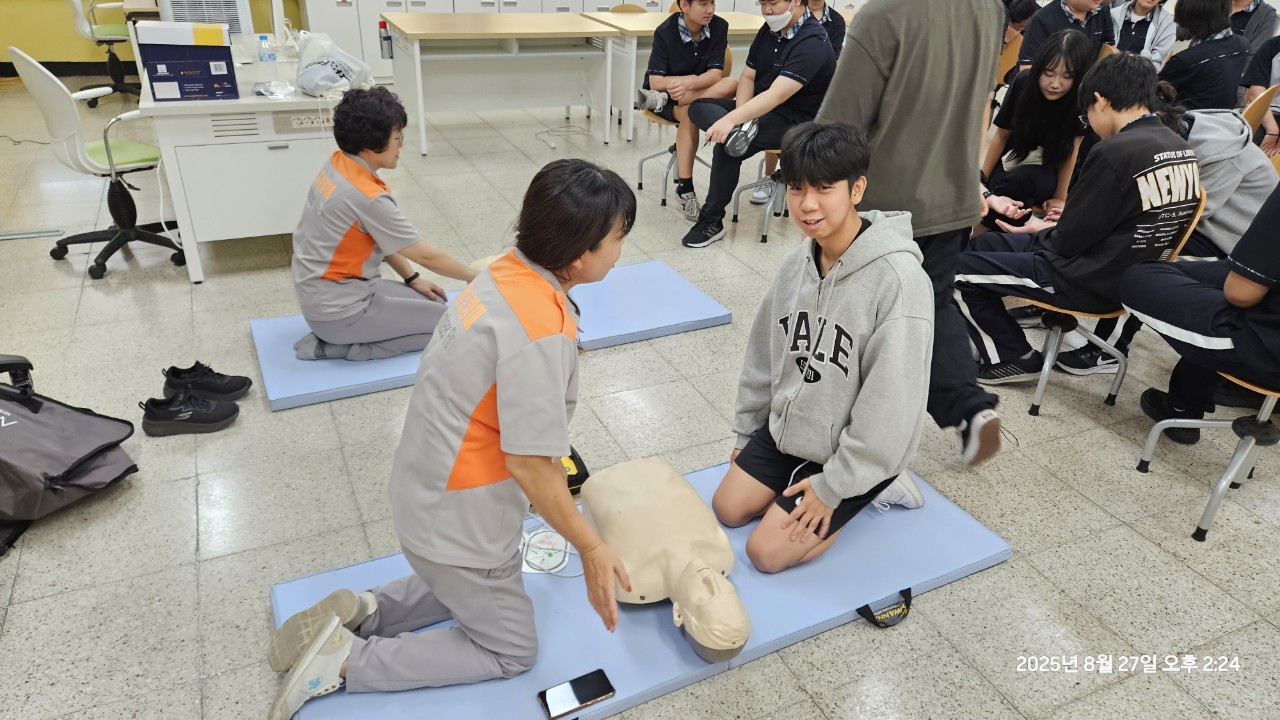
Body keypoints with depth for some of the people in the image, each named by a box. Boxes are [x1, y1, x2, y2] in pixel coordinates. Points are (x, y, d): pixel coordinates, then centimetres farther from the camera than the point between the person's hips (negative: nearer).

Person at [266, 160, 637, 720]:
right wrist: (591, 549, -14)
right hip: (459, 519, -8)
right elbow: (529, 464, -26)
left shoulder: (506, 272, -4)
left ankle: (360, 613, 19)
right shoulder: (541, 333, -31)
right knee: (511, 650, 14)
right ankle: (346, 659, 9)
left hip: (425, 491, 8)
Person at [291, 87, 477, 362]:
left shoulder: (338, 164, -1)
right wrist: (476, 278, -3)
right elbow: (426, 256, -17)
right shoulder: (367, 197, -27)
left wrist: (412, 279, 9)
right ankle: (337, 345, -4)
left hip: (321, 294, 9)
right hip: (337, 311, -9)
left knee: (435, 304, 15)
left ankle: (333, 337, 10)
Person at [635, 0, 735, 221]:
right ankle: (684, 187, -31)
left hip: (700, 93, 4)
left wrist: (689, 83, -36)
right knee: (689, 112, -37)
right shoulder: (665, 31, -19)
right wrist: (696, 79, -22)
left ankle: (662, 100, -21)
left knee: (731, 85, -28)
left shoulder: (719, 26, -11)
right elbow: (655, 82, -23)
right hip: (665, 91, -3)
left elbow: (715, 74, -16)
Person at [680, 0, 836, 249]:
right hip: (760, 108, 8)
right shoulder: (769, 30, 4)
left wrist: (731, 120, -39)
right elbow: (748, 76, 8)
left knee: (727, 145, -28)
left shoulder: (812, 42, -21)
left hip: (796, 122, -8)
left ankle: (712, 222, -14)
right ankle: (740, 131, -31)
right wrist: (740, 116, -11)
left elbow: (777, 95, -31)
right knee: (699, 107, -4)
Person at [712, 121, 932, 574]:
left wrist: (834, 483, -18)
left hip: (853, 452, -6)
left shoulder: (898, 278, -29)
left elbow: (891, 402, -25)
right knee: (727, 509, 11)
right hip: (785, 427, 7)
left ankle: (873, 490, 12)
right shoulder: (798, 261, -6)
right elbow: (764, 353, 6)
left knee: (768, 553, -5)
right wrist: (746, 431, 13)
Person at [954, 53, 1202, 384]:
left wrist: (1043, 231, 5)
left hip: (1093, 282, -9)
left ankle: (1014, 359, 8)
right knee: (984, 244, 16)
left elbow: (1069, 241, -15)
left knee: (962, 269, -3)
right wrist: (1069, 221, 16)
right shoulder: (1184, 150, 4)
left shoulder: (1115, 151, -22)